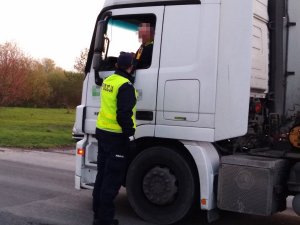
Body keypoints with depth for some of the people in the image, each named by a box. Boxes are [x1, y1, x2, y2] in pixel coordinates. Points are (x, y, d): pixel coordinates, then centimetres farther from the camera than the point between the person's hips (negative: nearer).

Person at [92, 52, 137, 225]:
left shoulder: (108, 81, 8)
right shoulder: (126, 86, -17)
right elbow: (124, 114, -22)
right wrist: (130, 133, -14)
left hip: (102, 131, 9)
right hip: (116, 136, -8)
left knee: (103, 174, 15)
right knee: (112, 178, -2)